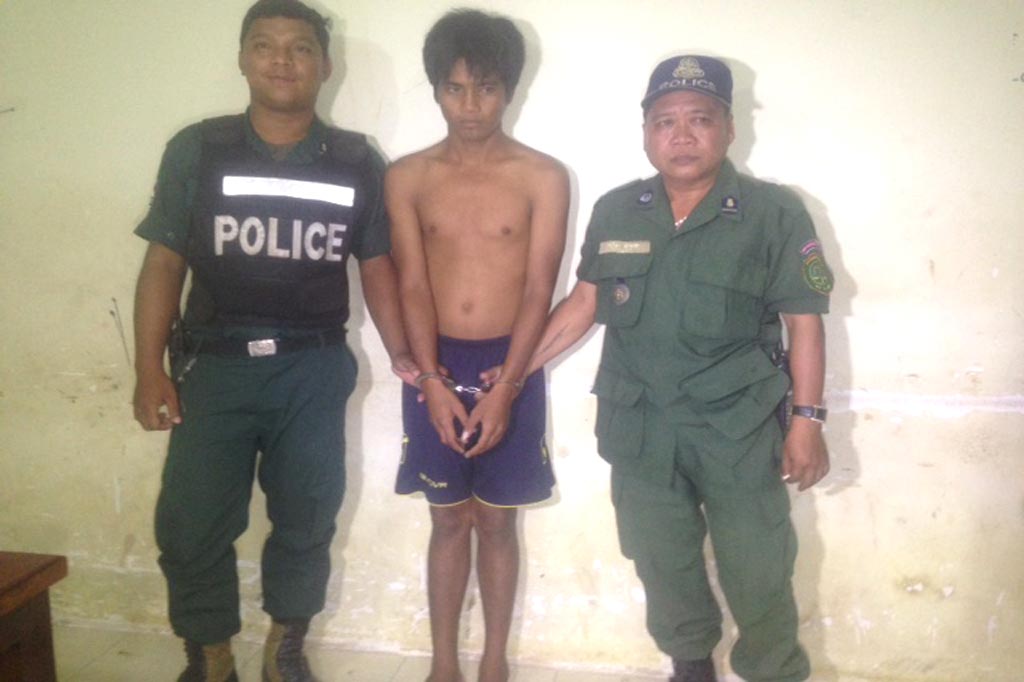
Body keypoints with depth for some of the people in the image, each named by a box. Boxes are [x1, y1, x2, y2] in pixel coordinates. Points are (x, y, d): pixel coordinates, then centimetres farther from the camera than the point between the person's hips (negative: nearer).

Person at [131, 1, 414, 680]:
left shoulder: (356, 161, 2)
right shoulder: (197, 149, 0)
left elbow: (377, 265, 8)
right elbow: (164, 263, 0)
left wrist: (402, 355, 1)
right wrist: (150, 371, -5)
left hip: (314, 370, 1)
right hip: (214, 365, 0)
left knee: (306, 520, 11)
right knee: (191, 524, 2)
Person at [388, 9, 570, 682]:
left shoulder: (544, 177, -4)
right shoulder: (407, 177, 2)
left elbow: (539, 289, -8)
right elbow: (413, 285, -3)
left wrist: (504, 389, -15)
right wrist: (434, 383, -13)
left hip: (511, 366, -1)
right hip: (435, 367, 1)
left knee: (497, 522, 10)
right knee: (449, 521, 11)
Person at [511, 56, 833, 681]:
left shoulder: (775, 213, -7)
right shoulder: (615, 213, 2)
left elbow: (804, 322, -6)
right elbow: (584, 303, 9)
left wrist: (807, 421, -9)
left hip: (740, 430, -3)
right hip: (640, 429, 3)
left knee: (758, 573, 6)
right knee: (663, 563, 18)